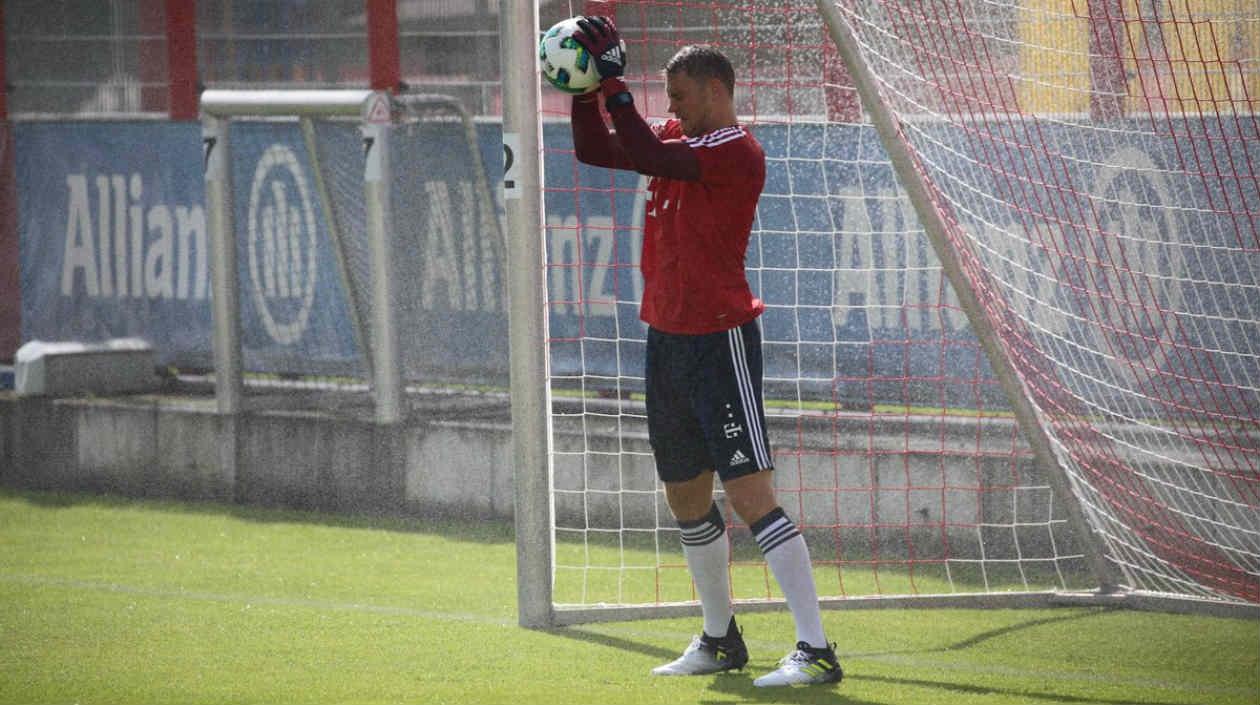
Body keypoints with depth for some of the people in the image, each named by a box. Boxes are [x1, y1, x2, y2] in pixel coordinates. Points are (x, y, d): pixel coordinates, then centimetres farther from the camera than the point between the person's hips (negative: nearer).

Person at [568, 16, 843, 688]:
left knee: (750, 495, -15)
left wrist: (614, 80, -20)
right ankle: (720, 640, 29)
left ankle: (816, 650, -16)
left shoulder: (736, 153, -15)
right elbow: (594, 150, 14)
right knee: (686, 498, 15)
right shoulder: (679, 138, 11)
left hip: (721, 342, -9)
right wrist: (585, 87, 1)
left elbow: (646, 155, -25)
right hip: (668, 341, 9)